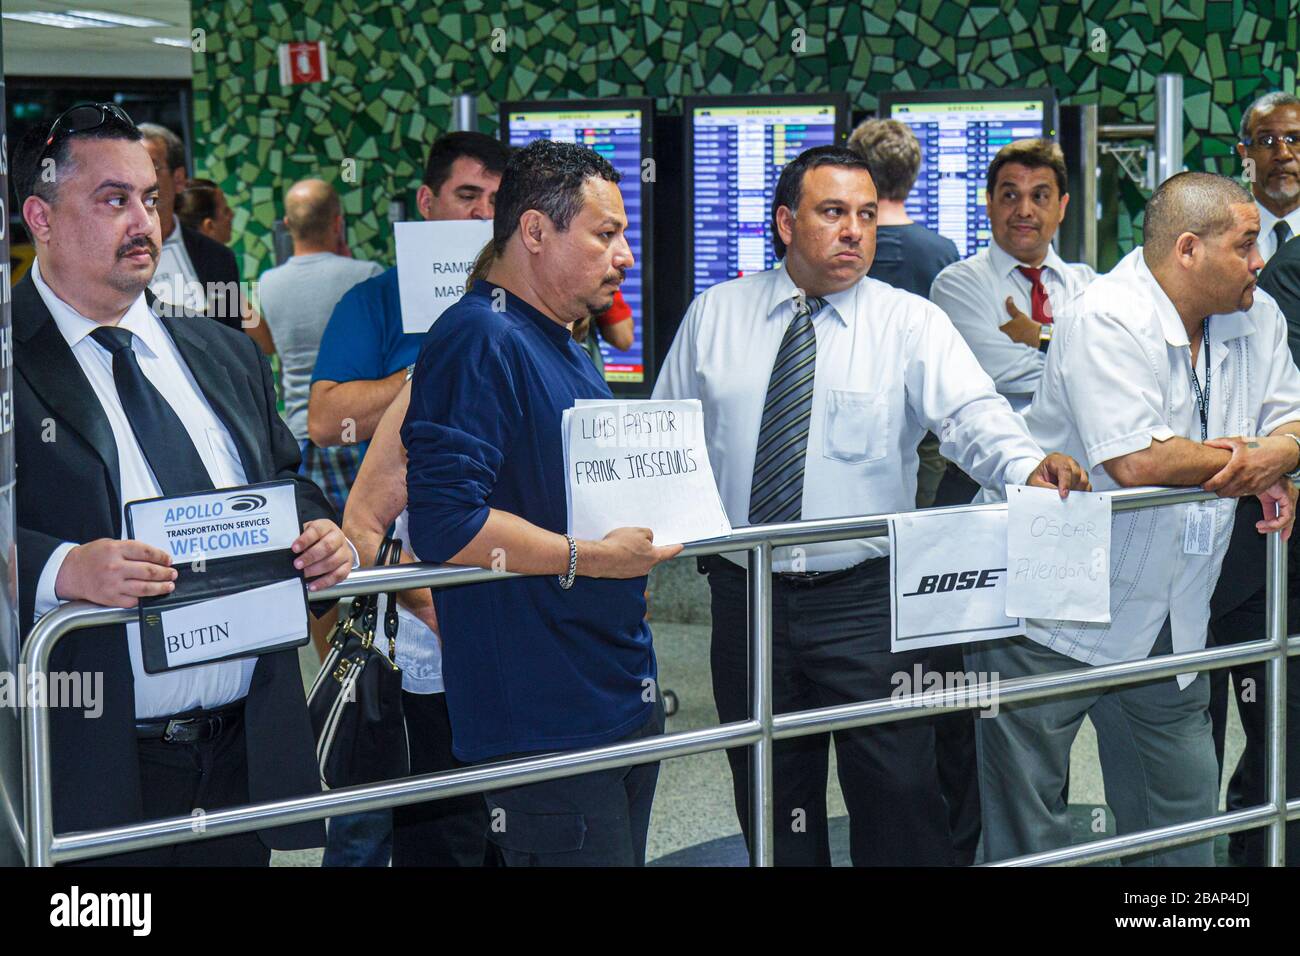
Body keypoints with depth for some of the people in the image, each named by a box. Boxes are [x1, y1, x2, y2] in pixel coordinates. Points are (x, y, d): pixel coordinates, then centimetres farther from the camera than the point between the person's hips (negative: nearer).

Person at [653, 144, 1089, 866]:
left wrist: (1029, 466, -38)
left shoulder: (912, 324, -2)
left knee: (900, 796, -6)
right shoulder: (714, 315, 7)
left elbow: (973, 414, -18)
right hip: (745, 597, 3)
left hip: (865, 600, -3)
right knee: (772, 807, 13)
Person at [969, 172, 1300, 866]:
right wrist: (1236, 459, -9)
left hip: (1170, 623, 7)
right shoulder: (1106, 320, -17)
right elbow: (1137, 461, -27)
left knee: (1184, 824, 9)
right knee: (1029, 831, 2)